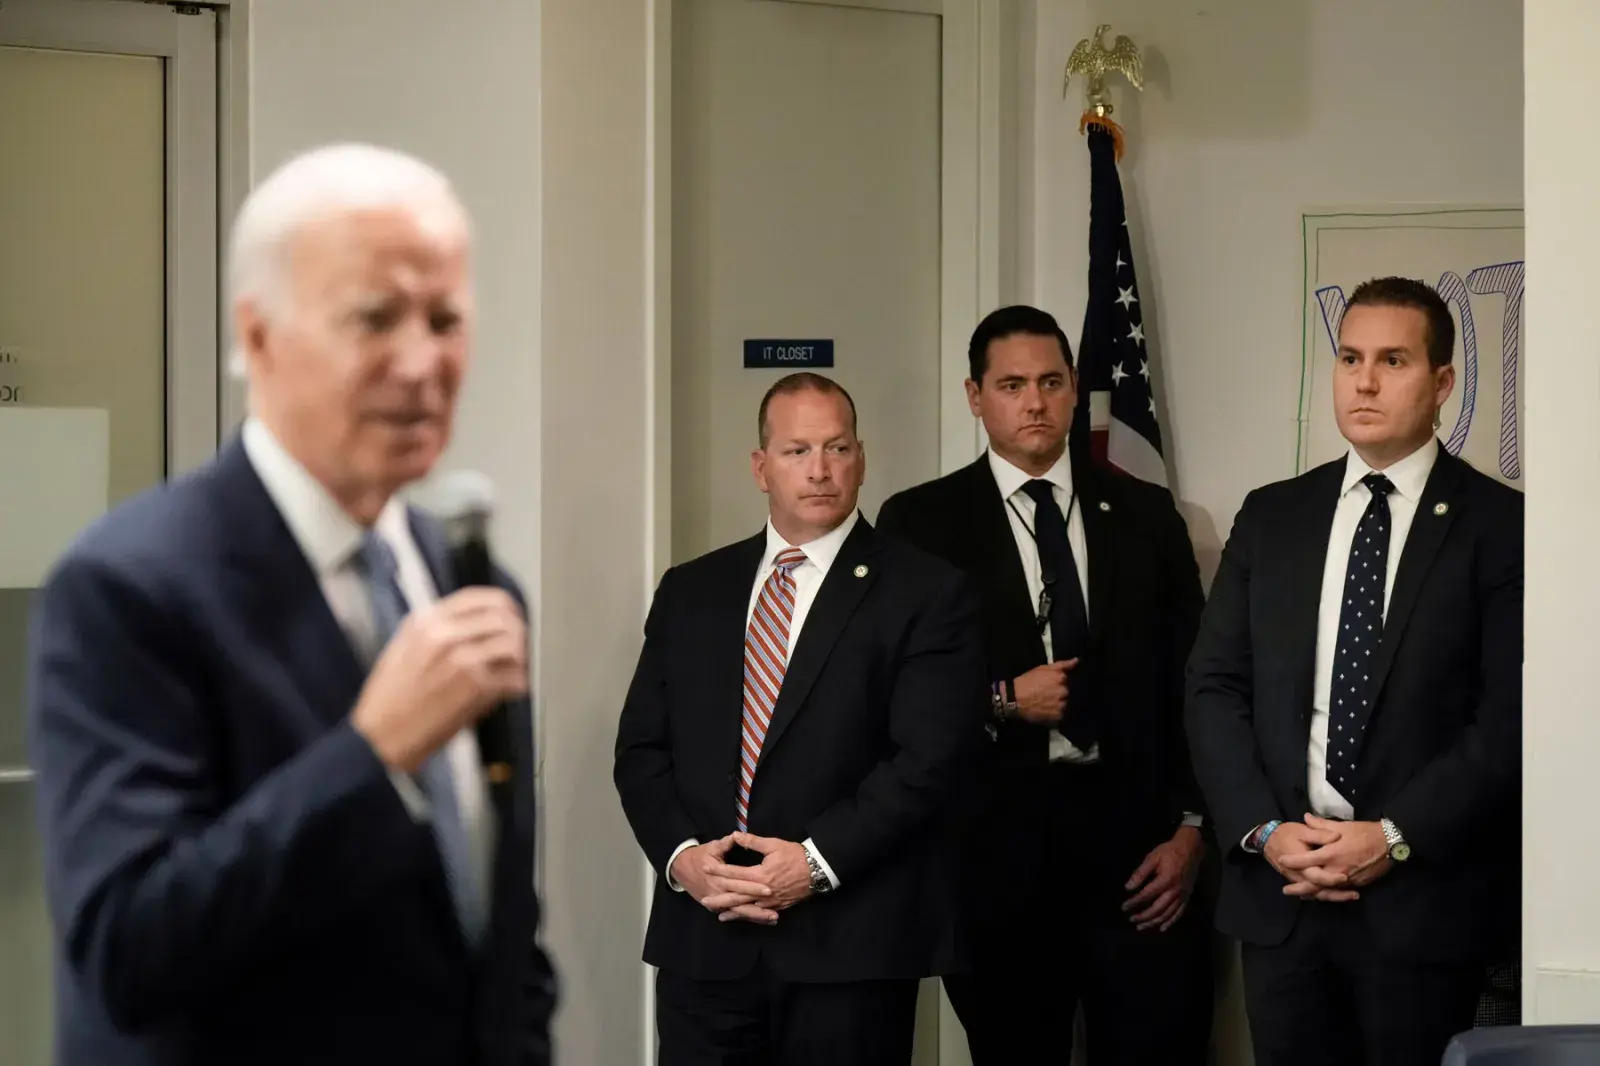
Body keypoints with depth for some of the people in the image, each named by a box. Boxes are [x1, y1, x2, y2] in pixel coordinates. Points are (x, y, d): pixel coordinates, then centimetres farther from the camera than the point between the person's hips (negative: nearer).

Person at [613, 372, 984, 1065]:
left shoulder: (926, 594, 0)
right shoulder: (691, 591, 13)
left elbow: (929, 759, -9)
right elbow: (642, 748, 11)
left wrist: (818, 862, -16)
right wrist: (681, 855, -7)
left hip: (850, 948, -3)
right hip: (704, 942, 3)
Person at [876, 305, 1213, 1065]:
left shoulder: (1144, 514, 10)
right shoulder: (922, 522, 3)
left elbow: (1189, 679, 9)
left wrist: (1191, 825, 0)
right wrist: (1002, 701, -13)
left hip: (1135, 831, 2)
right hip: (998, 838, -1)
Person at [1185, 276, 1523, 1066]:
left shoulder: (1499, 525, -1)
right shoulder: (1271, 517, 11)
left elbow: (1512, 716, -7)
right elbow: (1215, 686, 8)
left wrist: (1396, 838, -14)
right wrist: (1262, 830, -6)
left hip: (1424, 895, -3)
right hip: (1278, 889, 3)